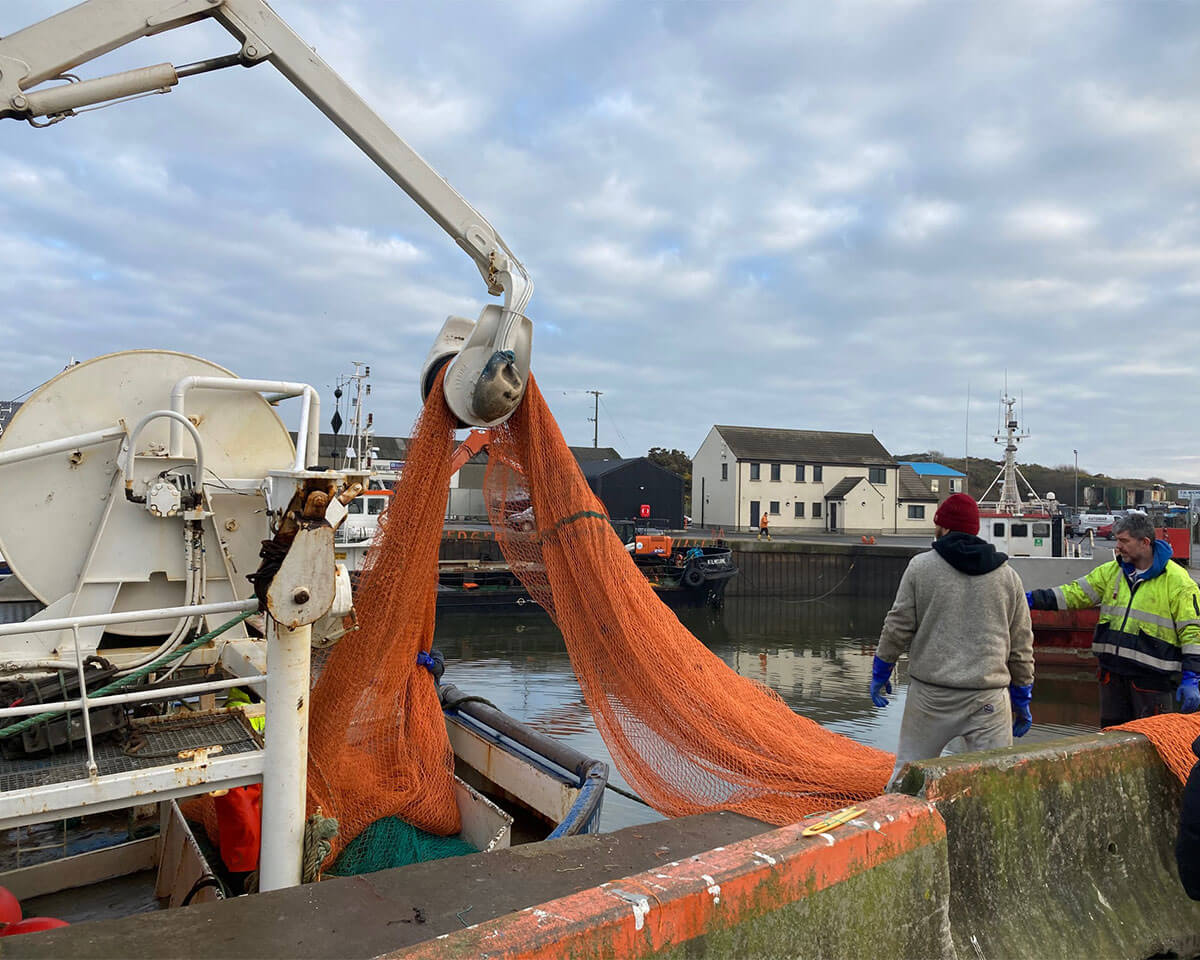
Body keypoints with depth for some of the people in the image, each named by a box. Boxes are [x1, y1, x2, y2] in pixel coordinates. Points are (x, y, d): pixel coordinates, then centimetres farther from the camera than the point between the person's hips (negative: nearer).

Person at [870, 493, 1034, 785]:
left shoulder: (921, 566, -1)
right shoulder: (1008, 576, 7)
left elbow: (898, 628, 0)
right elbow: (1021, 646, 12)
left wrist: (880, 674, 13)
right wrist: (1022, 700, 22)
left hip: (930, 695, -1)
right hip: (989, 702, 2)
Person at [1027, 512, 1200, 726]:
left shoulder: (1177, 580, -6)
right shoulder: (1111, 572, 10)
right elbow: (1076, 593, 10)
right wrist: (1031, 599, -2)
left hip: (1153, 676, -5)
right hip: (1112, 672, 5)